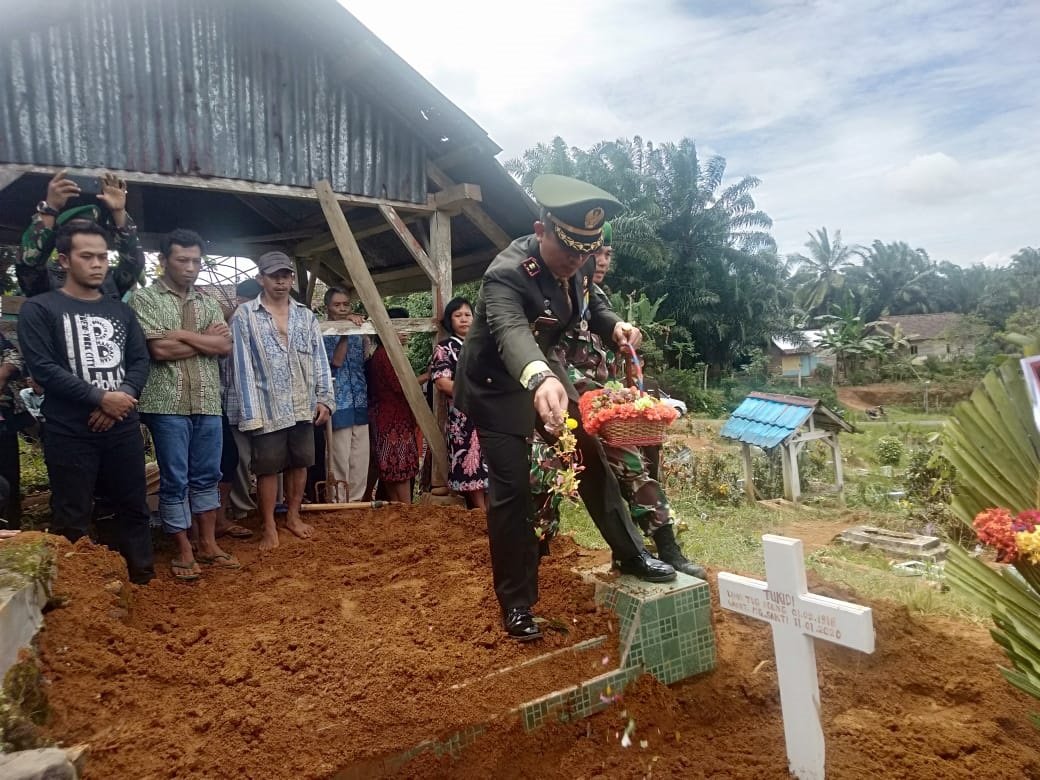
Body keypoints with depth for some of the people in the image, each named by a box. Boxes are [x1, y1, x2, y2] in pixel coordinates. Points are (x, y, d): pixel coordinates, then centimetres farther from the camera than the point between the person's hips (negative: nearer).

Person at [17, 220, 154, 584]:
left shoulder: (120, 310, 12)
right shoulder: (38, 309, -1)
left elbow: (140, 361, 7)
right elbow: (42, 367, -11)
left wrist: (122, 398, -12)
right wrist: (101, 398, -16)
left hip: (124, 429, 4)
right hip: (70, 434, -4)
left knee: (133, 507, 11)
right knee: (72, 519, 4)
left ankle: (143, 578, 24)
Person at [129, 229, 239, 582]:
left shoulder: (208, 302, 13)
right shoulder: (144, 298, -2)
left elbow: (225, 345, 1)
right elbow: (159, 349, -14)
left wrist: (183, 334, -8)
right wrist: (205, 339, -5)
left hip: (208, 403, 5)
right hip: (168, 404, -5)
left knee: (207, 476, 11)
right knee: (175, 480, 2)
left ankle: (208, 544, 22)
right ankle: (183, 551, 13)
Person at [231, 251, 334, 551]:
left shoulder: (306, 316, 9)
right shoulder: (245, 316, -4)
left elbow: (319, 360, 9)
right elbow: (243, 367, -8)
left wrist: (324, 399, 1)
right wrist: (250, 412, -13)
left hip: (303, 407, 4)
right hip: (268, 409, -4)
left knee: (299, 463, 13)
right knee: (268, 468, 4)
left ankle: (293, 517, 30)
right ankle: (269, 527, 16)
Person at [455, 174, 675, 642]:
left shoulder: (578, 261, -11)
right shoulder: (506, 274, -33)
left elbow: (590, 303, 8)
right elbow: (512, 332, -53)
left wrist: (614, 326, -15)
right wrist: (540, 380, -73)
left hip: (545, 371, 7)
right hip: (497, 386, -7)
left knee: (591, 454, 9)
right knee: (511, 489, -5)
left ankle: (629, 553, 27)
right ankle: (515, 604, 11)